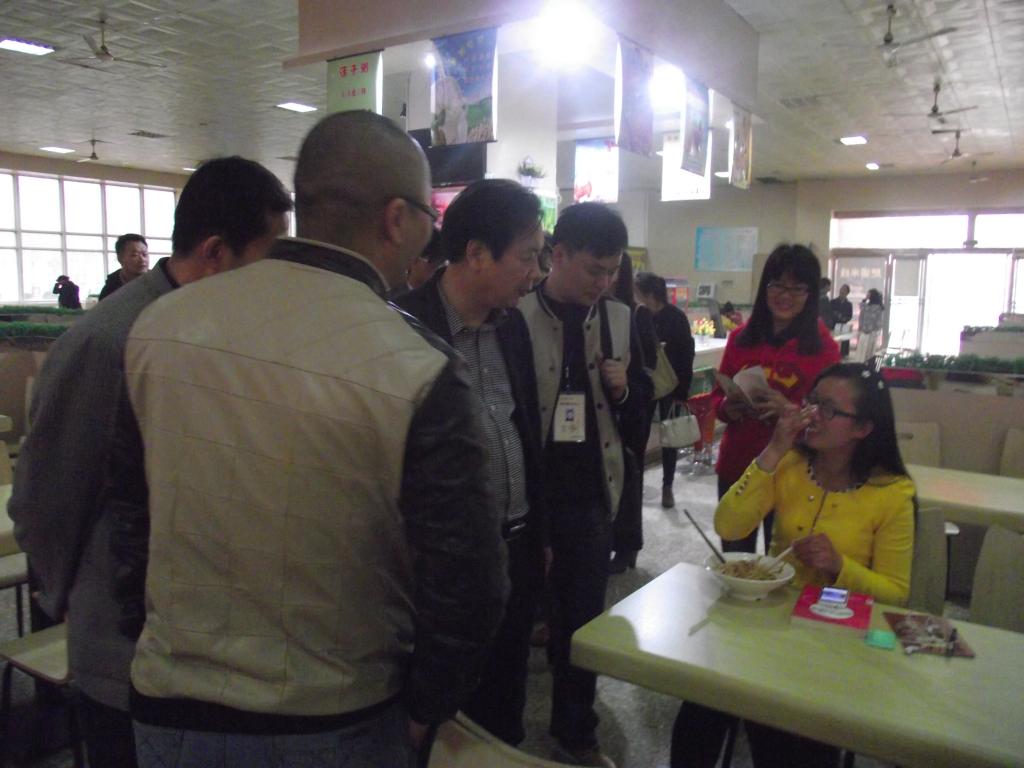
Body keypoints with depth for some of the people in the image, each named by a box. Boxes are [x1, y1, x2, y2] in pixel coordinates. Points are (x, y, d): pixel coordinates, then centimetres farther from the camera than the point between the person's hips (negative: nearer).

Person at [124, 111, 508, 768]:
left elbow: (131, 506, 4)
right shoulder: (422, 373, -24)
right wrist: (422, 712, -2)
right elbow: (466, 589, -21)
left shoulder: (156, 325, -9)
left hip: (166, 712, 4)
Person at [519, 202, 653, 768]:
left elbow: (641, 405, 12)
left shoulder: (619, 319, 5)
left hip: (591, 496, 4)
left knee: (584, 620, 15)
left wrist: (623, 389, -10)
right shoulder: (513, 316, -10)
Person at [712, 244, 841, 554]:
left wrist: (789, 409, -22)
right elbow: (717, 396, 12)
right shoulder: (740, 338, 5)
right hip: (735, 466, 3)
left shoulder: (823, 346, -5)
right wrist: (728, 408, -10)